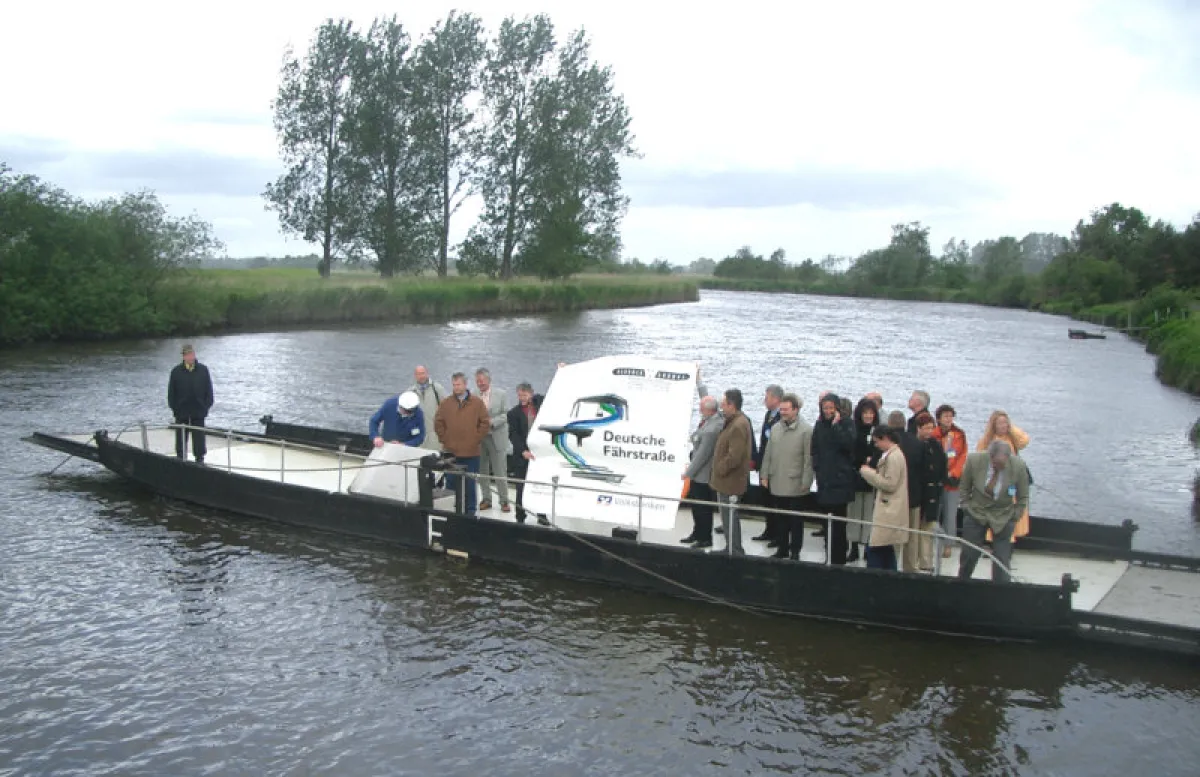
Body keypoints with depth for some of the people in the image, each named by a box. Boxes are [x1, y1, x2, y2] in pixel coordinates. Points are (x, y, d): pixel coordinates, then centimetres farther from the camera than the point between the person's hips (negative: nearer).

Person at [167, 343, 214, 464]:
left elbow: (209, 390, 5)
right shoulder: (176, 371, 1)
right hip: (181, 412, 0)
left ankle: (199, 458, 11)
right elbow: (171, 392, 3)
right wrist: (174, 407, -3)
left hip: (199, 412, 0)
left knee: (199, 437, 4)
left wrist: (207, 406, -2)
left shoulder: (203, 370, 2)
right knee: (181, 437, 6)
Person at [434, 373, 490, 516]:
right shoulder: (445, 403, 4)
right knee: (451, 483, 7)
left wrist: (476, 439, -4)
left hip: (471, 452, -1)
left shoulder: (477, 403, 1)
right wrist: (444, 439, -1)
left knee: (470, 483, 4)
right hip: (450, 451, 1)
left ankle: (470, 510, 13)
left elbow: (485, 423, 0)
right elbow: (438, 424, 6)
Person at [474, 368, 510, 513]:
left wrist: (491, 422, -16)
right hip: (478, 438, 2)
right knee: (482, 471, 9)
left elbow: (505, 415, -3)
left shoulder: (501, 394, -1)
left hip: (496, 438, -2)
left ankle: (504, 501, 8)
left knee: (500, 472, 0)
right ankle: (486, 499, 19)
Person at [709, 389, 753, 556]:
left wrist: (719, 470, -14)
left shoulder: (738, 426, -21)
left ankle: (734, 552, 4)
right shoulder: (733, 421, 12)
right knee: (728, 517, 19)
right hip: (725, 480, 10)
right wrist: (718, 472, 15)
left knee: (730, 518, -3)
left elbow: (734, 457, -26)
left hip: (730, 481, -10)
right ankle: (731, 549, 29)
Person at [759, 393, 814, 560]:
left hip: (795, 485, -5)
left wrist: (805, 483, -12)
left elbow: (808, 460, -11)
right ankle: (782, 549, 24)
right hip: (777, 484, 5)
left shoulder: (806, 431, -10)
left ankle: (795, 552, 15)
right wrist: (764, 476, 8)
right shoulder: (776, 428, 8)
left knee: (796, 521, 5)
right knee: (781, 519, 13)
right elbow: (768, 455, 12)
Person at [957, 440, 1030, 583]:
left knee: (1002, 561, -4)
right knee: (968, 555, 5)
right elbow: (963, 488, -1)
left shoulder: (1019, 466, -20)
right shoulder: (974, 460, -19)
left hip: (1003, 517, -1)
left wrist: (1014, 517, -4)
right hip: (976, 513, 1)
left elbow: (1023, 497, -4)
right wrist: (967, 508, 0)